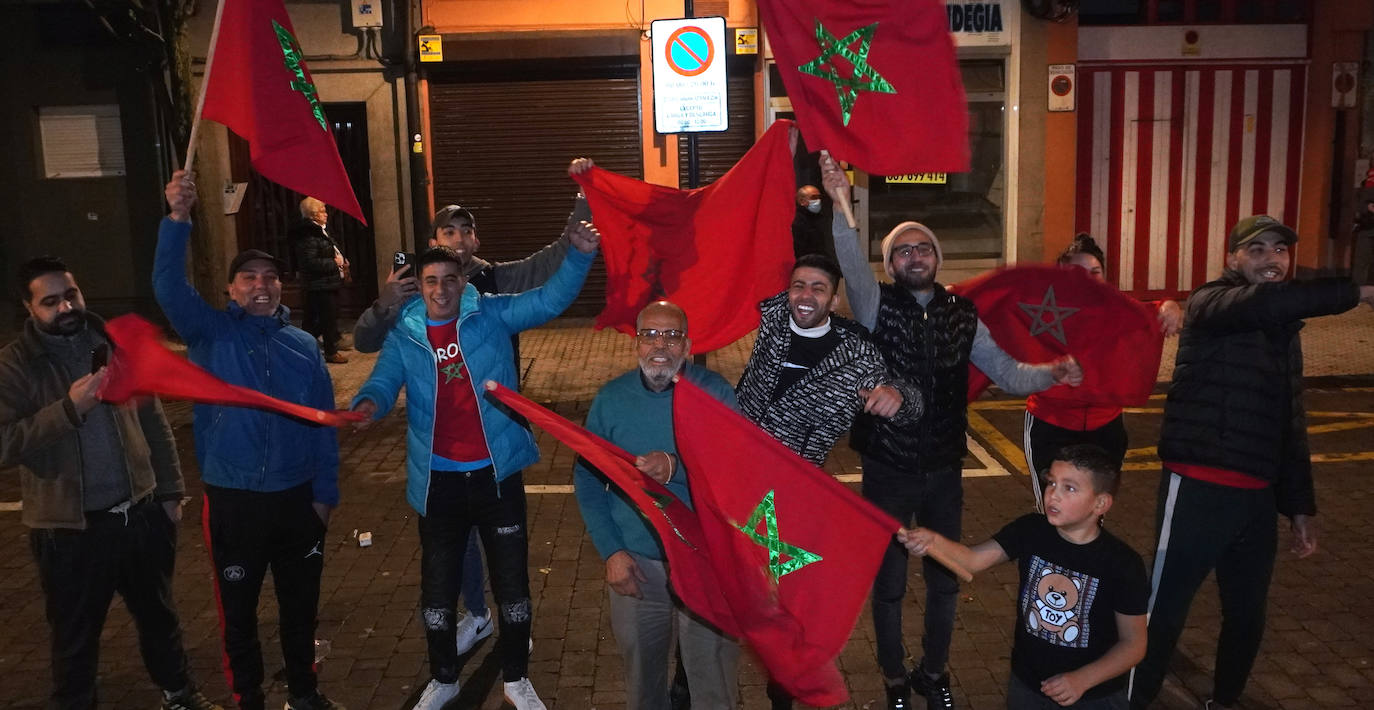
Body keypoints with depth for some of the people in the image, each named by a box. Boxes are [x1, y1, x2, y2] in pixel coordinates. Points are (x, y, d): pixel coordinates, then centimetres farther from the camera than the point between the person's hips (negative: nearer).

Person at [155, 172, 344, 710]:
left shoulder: (304, 346, 2)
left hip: (296, 496, 2)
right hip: (232, 499, -2)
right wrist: (178, 218, -36)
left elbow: (323, 424, 5)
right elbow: (168, 286, -23)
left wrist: (325, 492, 4)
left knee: (300, 603, 17)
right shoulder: (211, 333, -4)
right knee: (239, 609, 11)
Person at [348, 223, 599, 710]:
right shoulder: (404, 336, -1)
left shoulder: (491, 317, -4)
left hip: (497, 473, -1)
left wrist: (579, 255, -27)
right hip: (438, 481, 1)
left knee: (512, 583, 10)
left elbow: (550, 300, -10)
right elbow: (383, 382, -12)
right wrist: (368, 403, -36)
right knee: (437, 589, 15)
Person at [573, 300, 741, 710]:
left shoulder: (715, 393, -9)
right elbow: (586, 479, 3)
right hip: (636, 564, 2)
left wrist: (675, 468, -34)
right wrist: (610, 551, -6)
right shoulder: (611, 399, -2)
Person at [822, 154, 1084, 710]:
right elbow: (852, 266, -29)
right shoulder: (877, 306, -9)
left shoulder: (961, 315, 1)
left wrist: (1052, 373, -16)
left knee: (945, 579, 17)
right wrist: (840, 206, -46)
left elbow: (1006, 372, 4)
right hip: (887, 472, -3)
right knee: (889, 582, 11)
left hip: (944, 471, 3)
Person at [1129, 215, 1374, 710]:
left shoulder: (1285, 329, 16)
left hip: (1256, 496, 7)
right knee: (1164, 611, -4)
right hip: (1198, 489, -7)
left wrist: (1299, 504, 18)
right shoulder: (1209, 304, -5)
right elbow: (1260, 303, -31)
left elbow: (1291, 426, 19)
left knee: (1248, 615, 17)